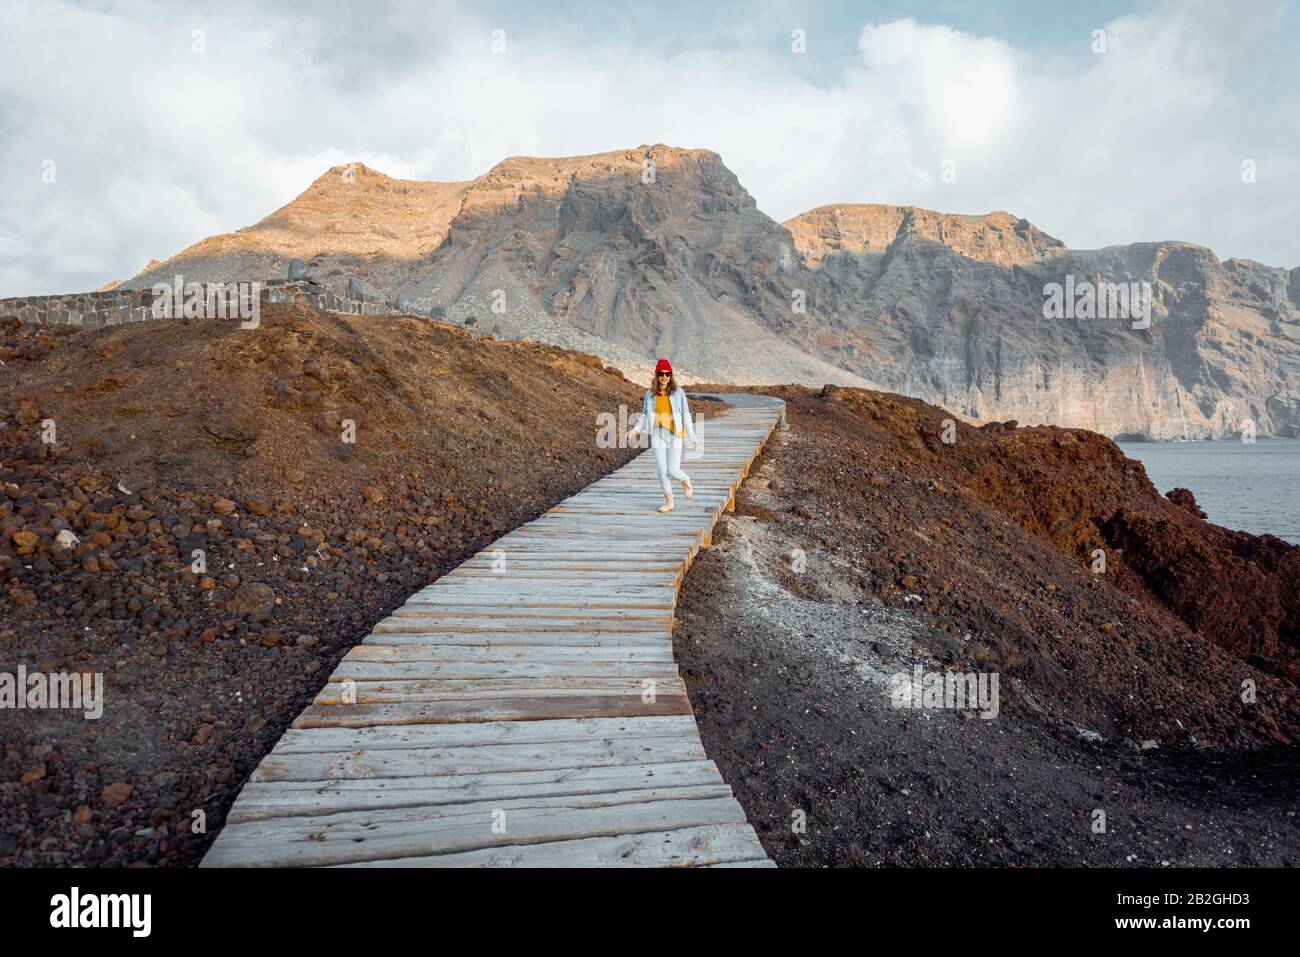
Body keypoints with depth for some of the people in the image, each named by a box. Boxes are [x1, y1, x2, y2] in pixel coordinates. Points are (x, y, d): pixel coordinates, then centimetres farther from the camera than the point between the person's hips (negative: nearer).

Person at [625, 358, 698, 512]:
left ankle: (685, 480, 28)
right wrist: (636, 429, -5)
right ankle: (668, 501, 18)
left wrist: (692, 437, -4)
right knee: (662, 470, 2)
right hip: (658, 434, 2)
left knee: (672, 471, -8)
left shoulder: (678, 392, -5)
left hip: (675, 435, -2)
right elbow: (645, 415, 10)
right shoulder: (650, 394, 2)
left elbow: (686, 415, -2)